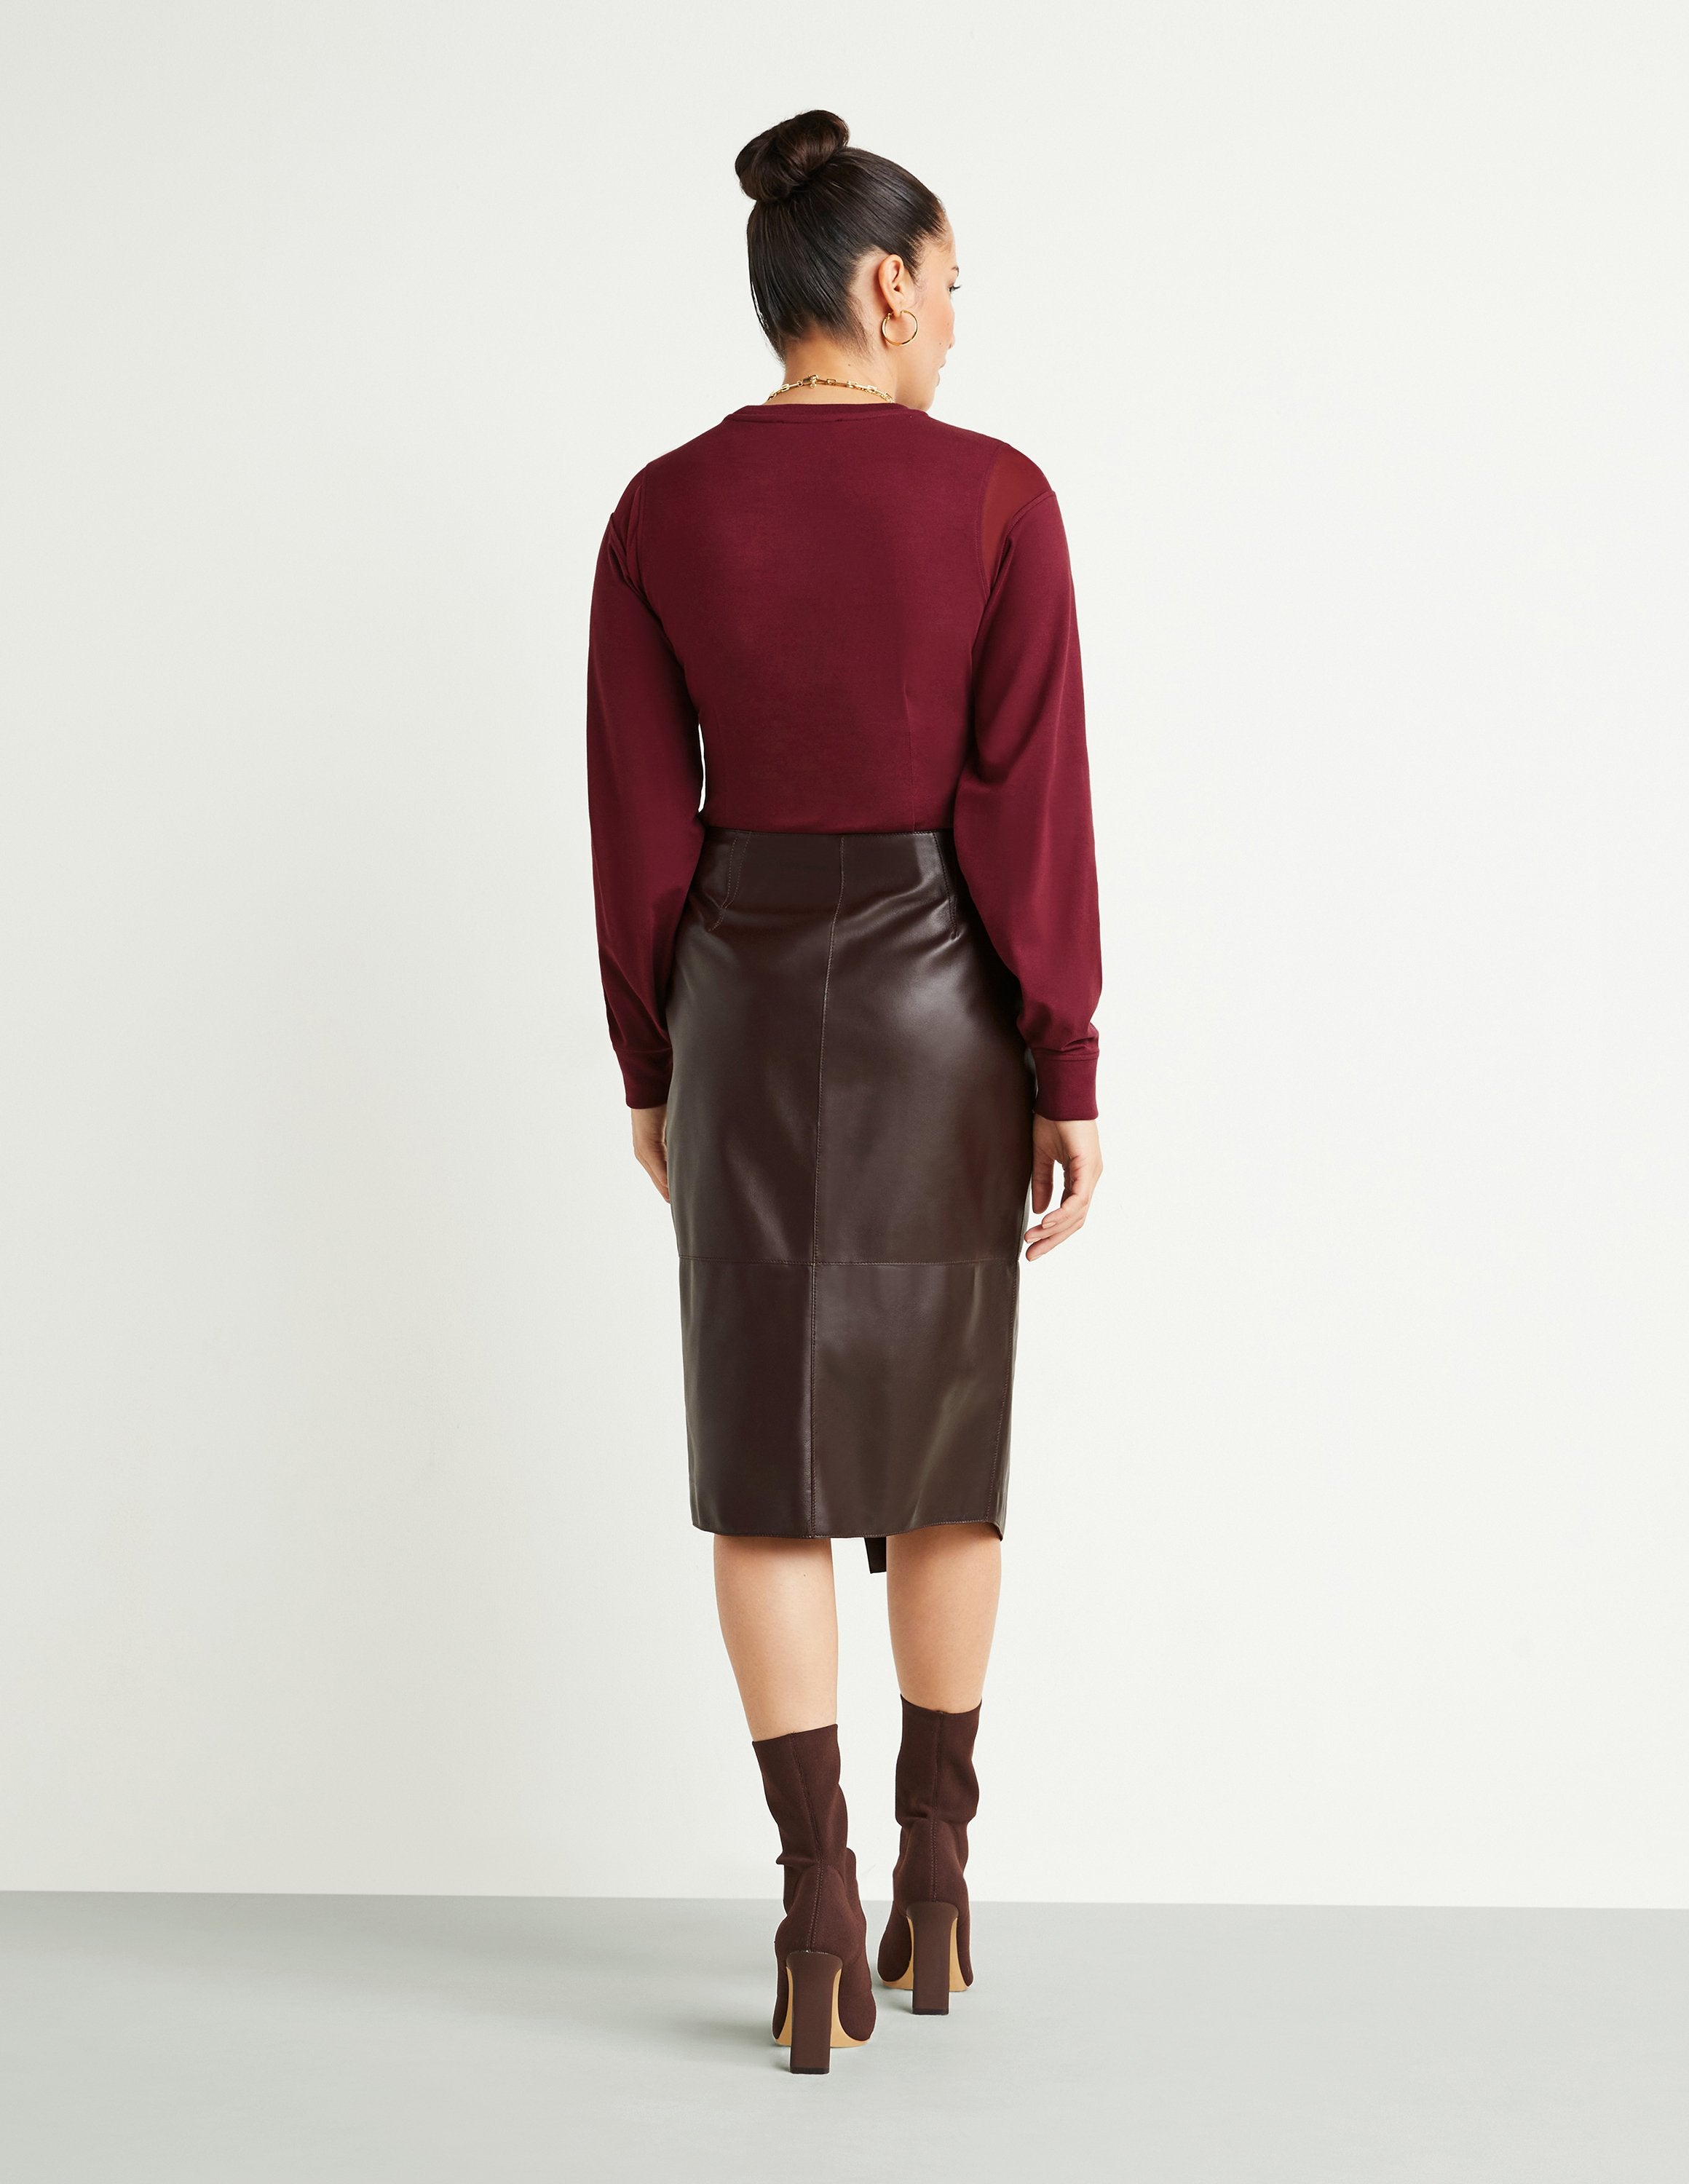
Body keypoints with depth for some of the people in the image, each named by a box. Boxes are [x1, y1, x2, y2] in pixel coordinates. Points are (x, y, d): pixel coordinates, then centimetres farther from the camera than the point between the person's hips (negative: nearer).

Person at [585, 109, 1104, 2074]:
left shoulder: (661, 513, -3)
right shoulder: (998, 498, -8)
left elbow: (639, 825, -1)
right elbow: (1032, 811, -10)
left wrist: (652, 1072, 9)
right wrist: (1067, 1076, -4)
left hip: (748, 996, 1)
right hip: (943, 1004, -1)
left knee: (767, 1457, 5)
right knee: (943, 1430, 14)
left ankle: (820, 1908, -1)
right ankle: (933, 1872, 20)